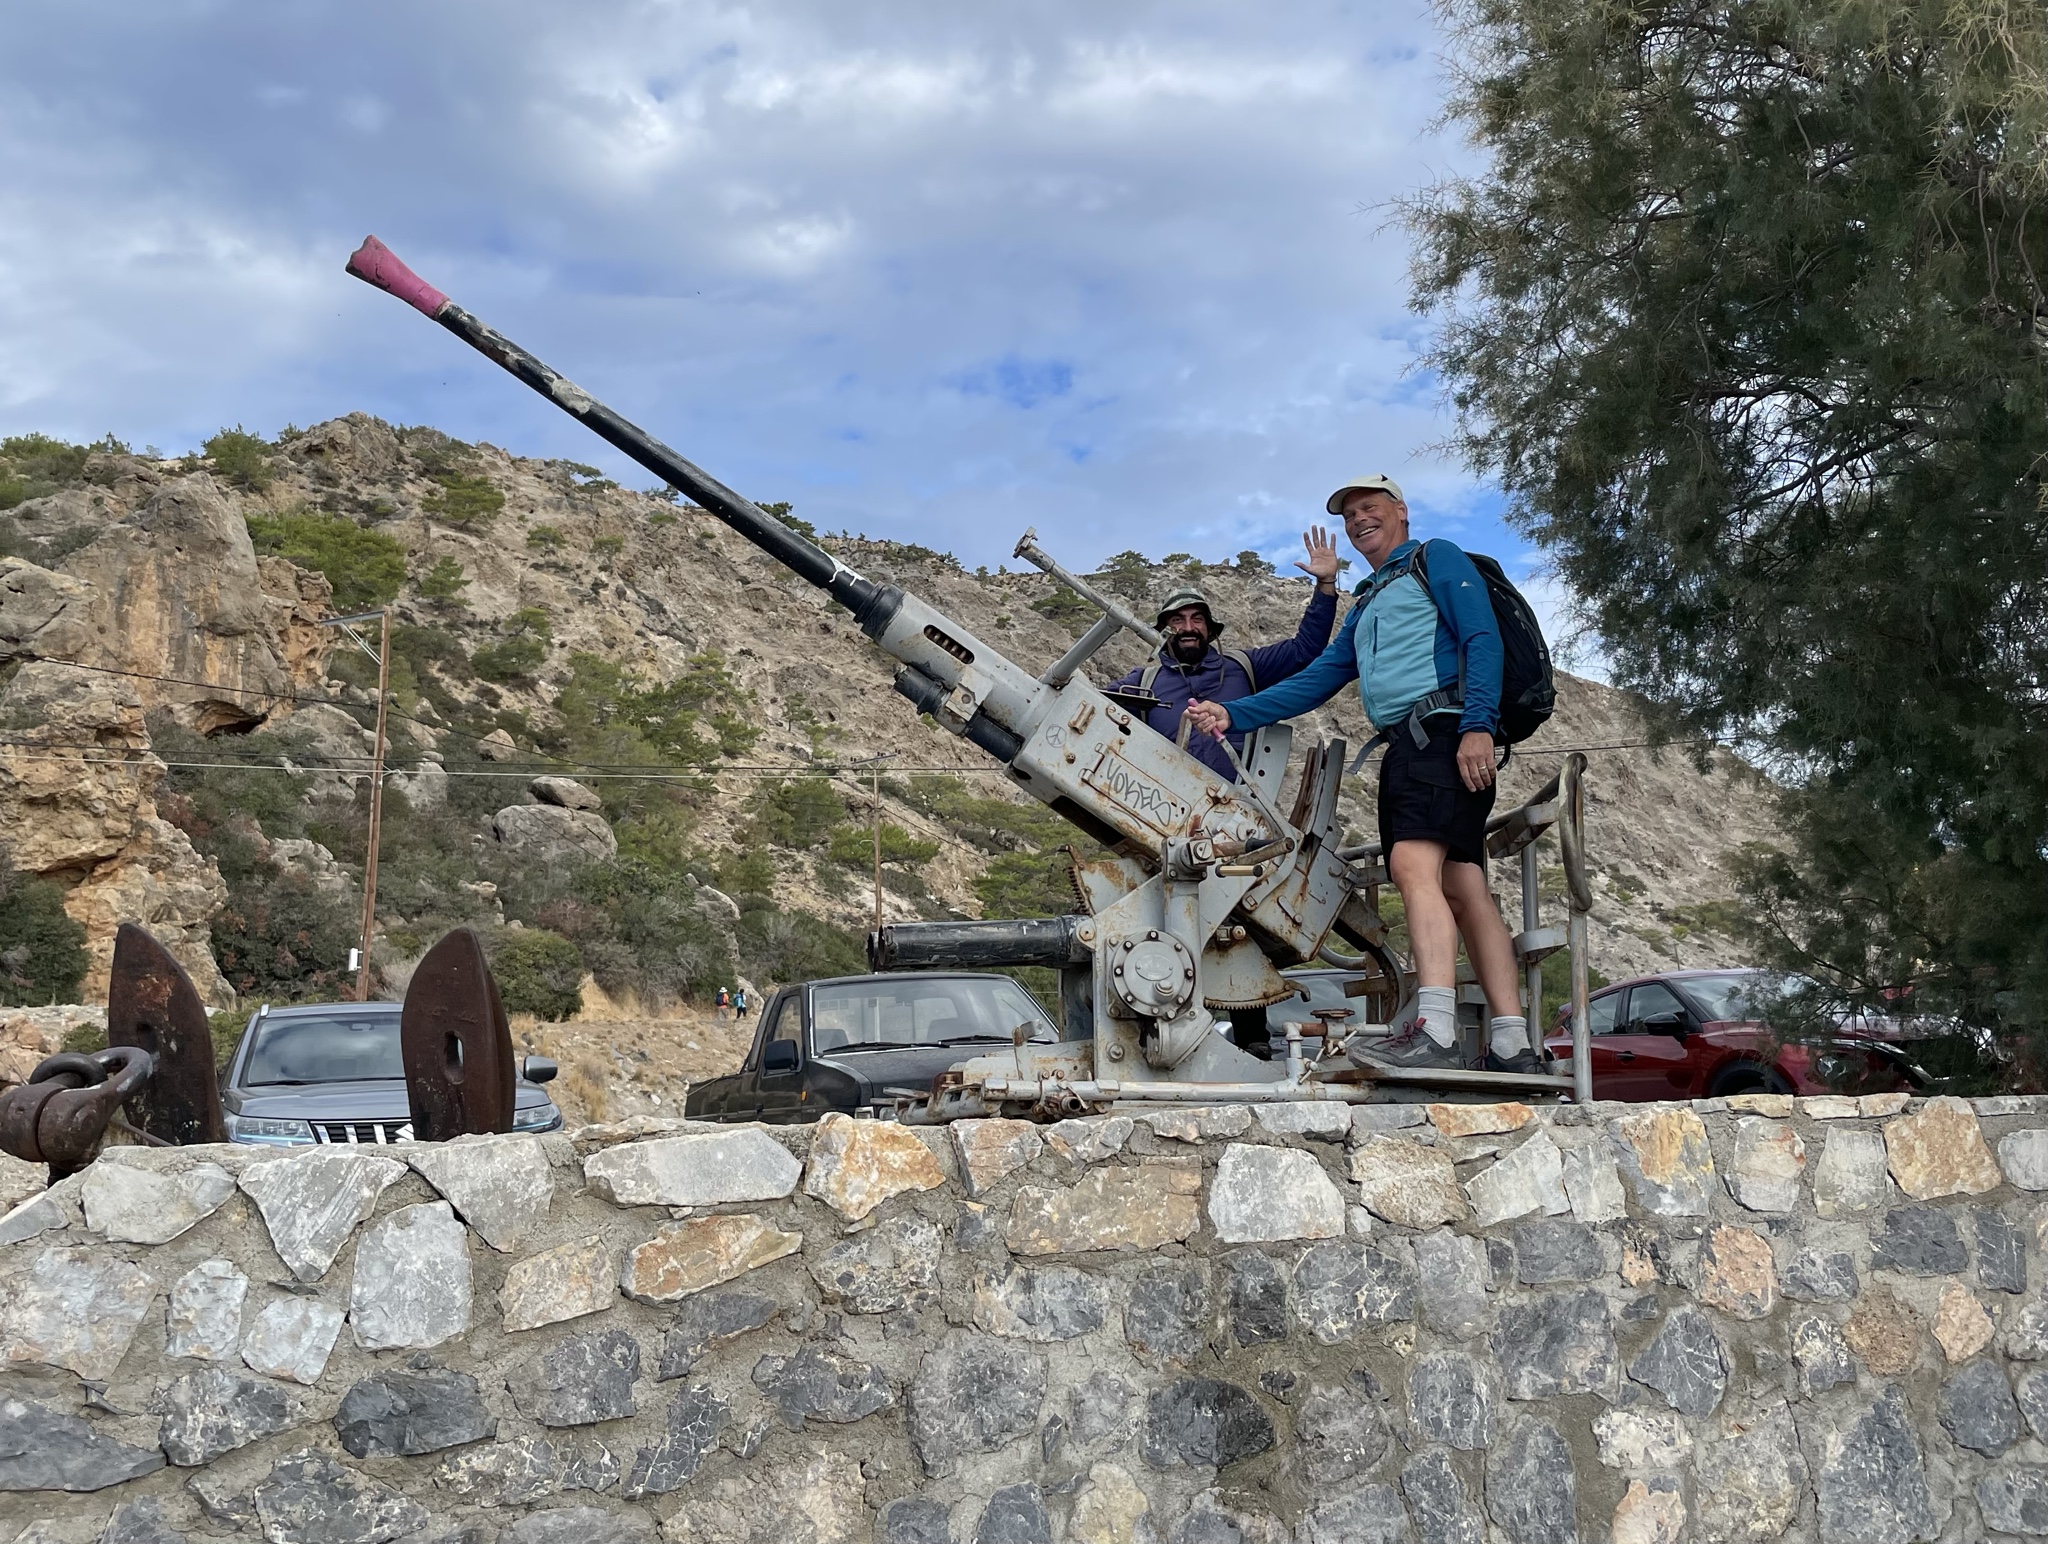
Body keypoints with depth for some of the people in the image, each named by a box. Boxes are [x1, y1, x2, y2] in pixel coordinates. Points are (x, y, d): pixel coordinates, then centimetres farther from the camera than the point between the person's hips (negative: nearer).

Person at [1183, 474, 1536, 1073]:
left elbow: (1482, 638, -5)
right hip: (1402, 749, 8)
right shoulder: (1366, 608, 32)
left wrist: (1478, 725, -19)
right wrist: (1233, 715, 14)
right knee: (1463, 889, -1)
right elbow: (1316, 680, 26)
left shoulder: (1437, 558, 9)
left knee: (1414, 865, -24)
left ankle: (1435, 1030, -35)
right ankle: (1511, 1045, -6)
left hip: (1443, 732, -8)